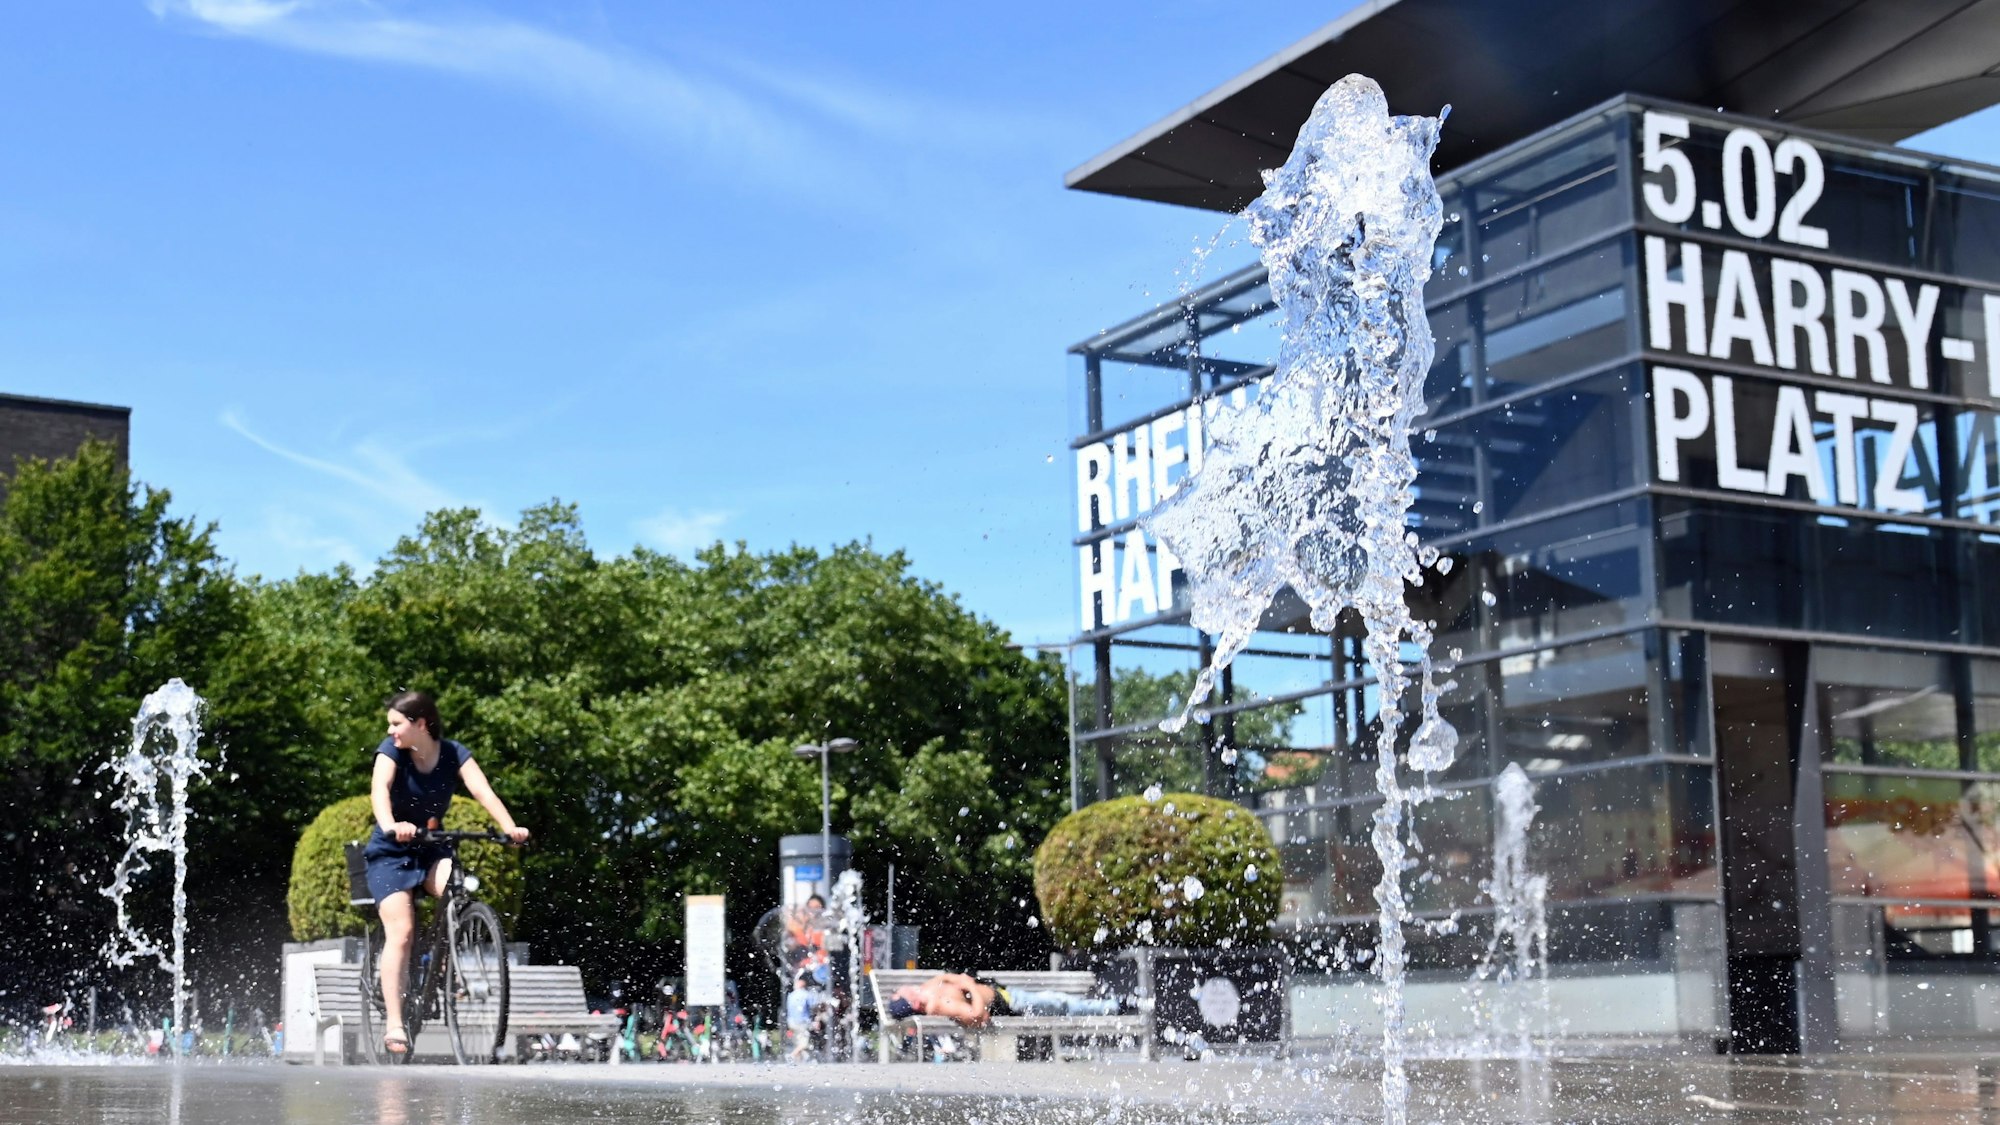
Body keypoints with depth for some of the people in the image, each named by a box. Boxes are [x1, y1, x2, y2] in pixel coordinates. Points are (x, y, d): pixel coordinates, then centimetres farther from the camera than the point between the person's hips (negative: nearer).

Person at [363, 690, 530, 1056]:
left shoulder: (454, 754, -8)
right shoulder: (391, 751, -13)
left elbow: (483, 791, -22)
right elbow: (379, 790, -32)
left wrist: (510, 828, -40)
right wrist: (390, 826, -54)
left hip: (432, 850, 2)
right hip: (390, 852, -2)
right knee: (401, 931, -18)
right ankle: (393, 1022, -16)